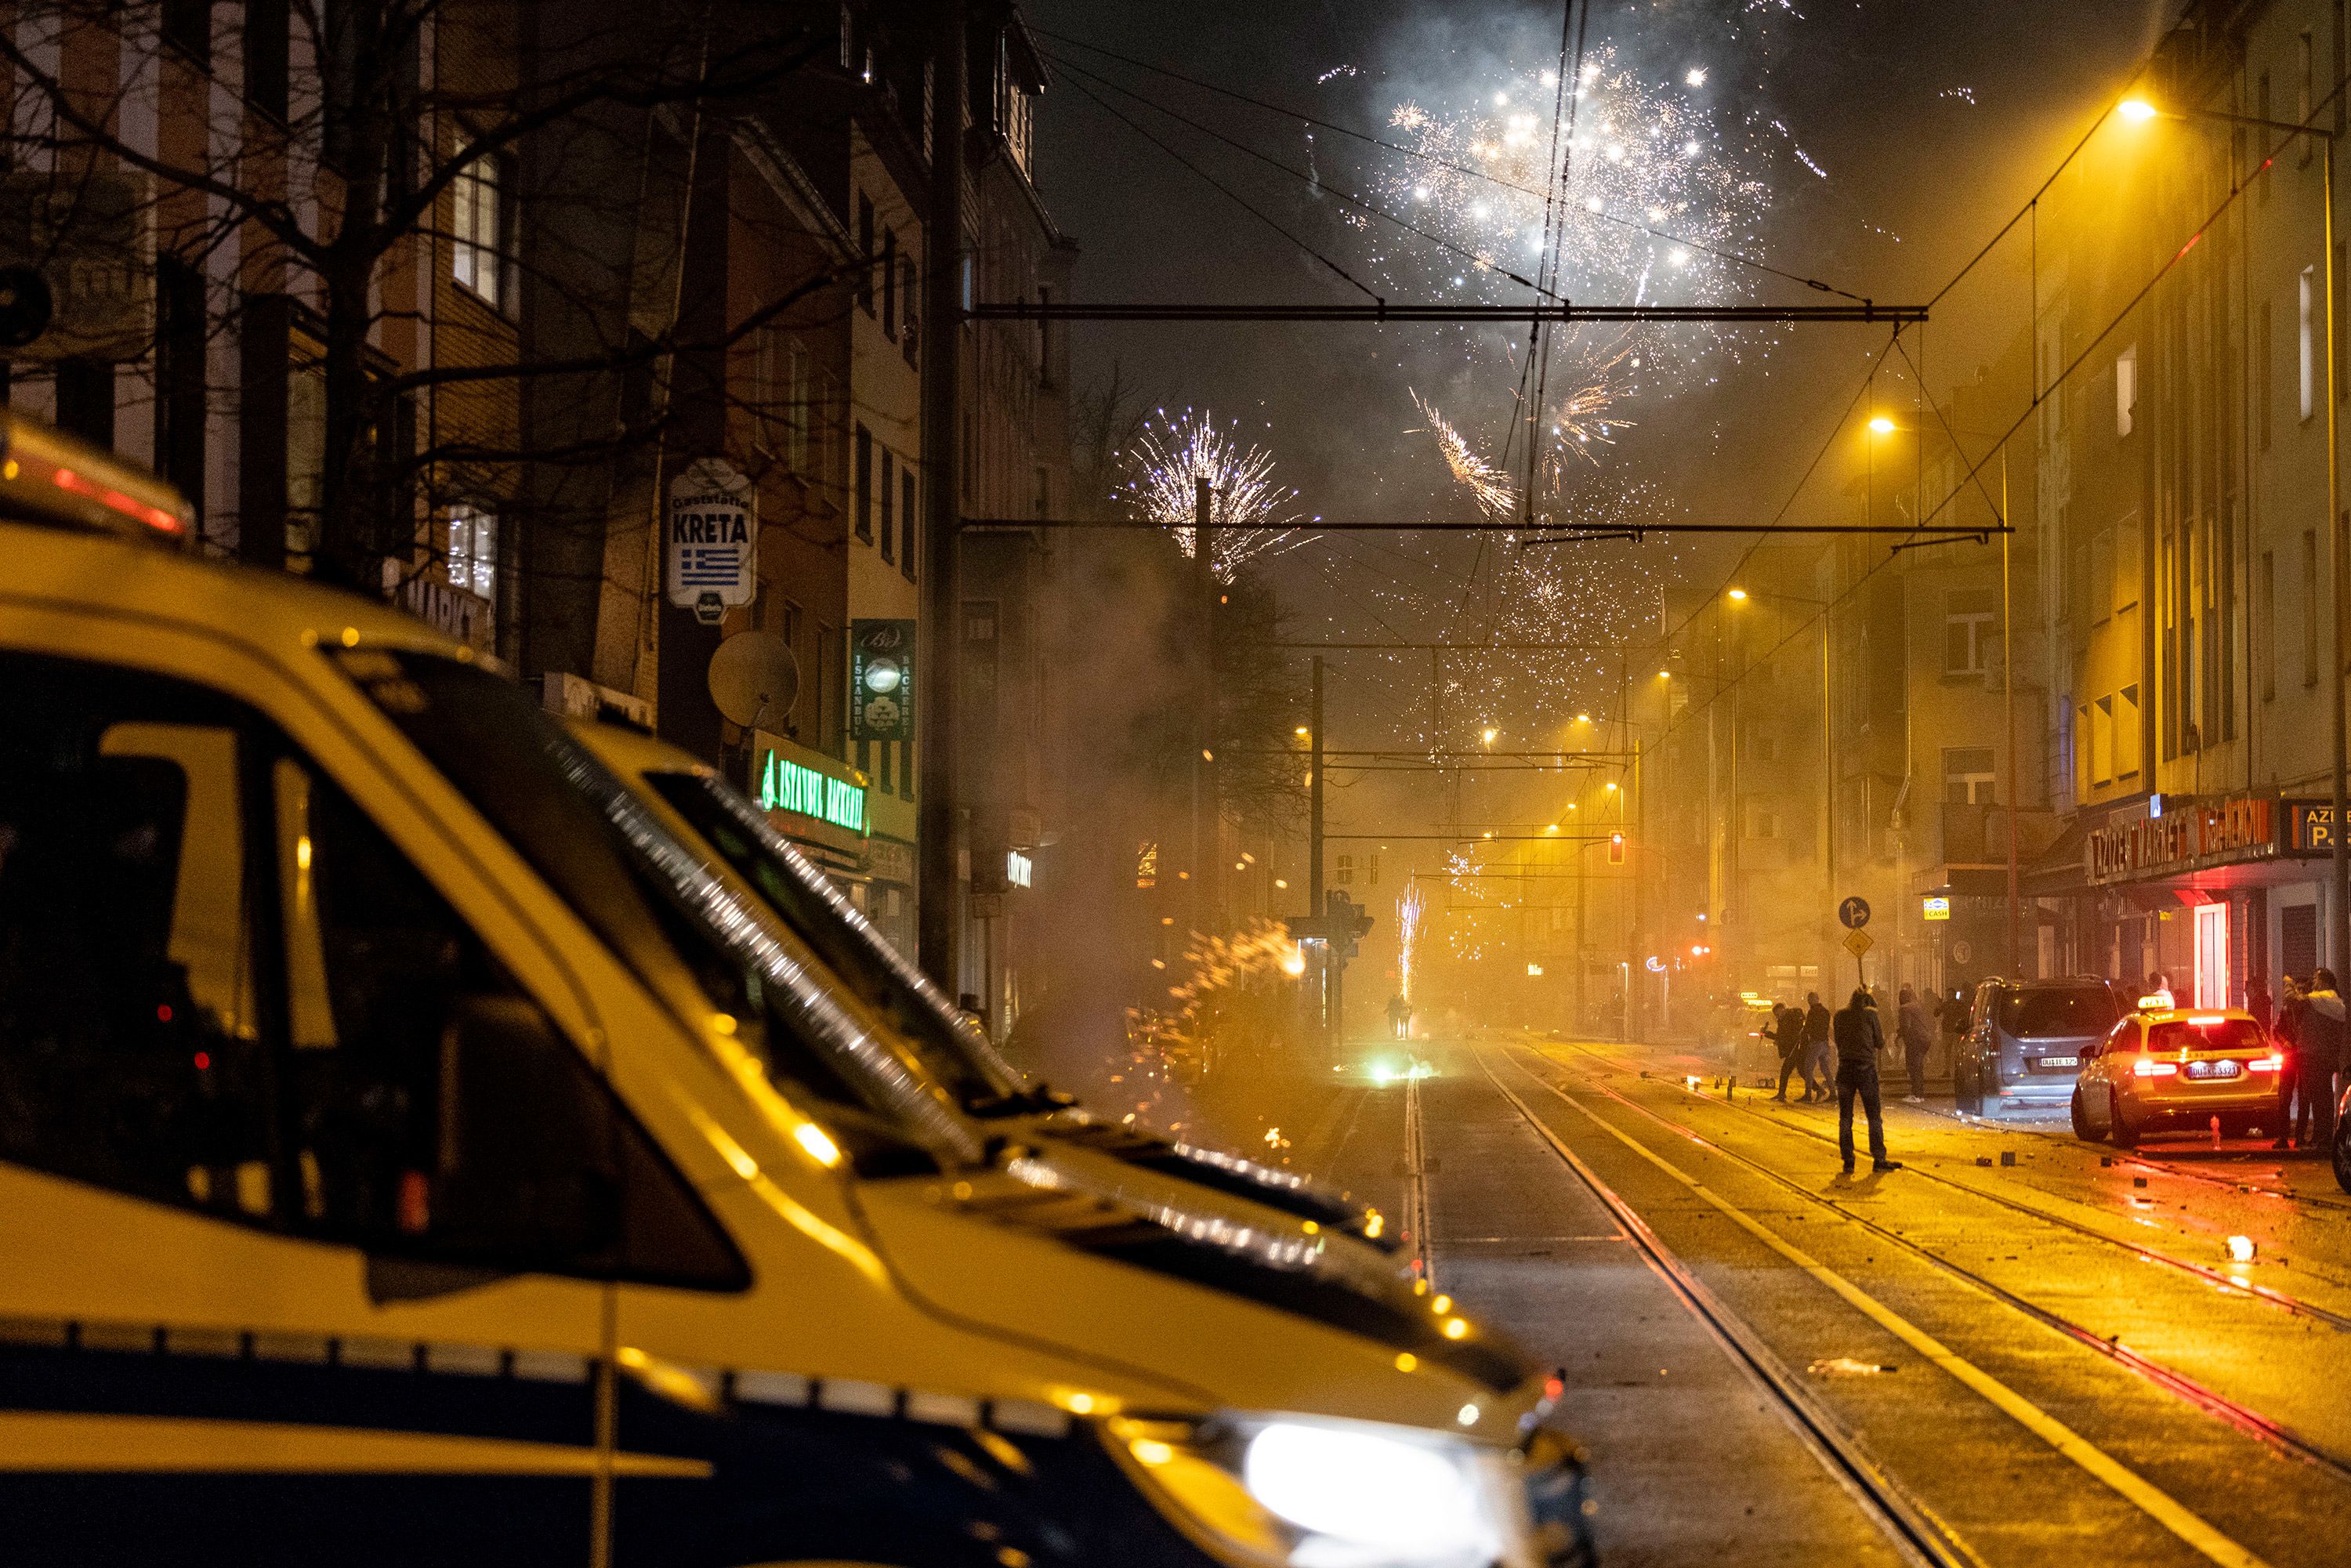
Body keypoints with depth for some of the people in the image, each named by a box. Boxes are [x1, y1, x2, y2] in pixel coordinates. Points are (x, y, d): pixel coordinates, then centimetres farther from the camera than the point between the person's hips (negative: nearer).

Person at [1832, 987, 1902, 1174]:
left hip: (1845, 1069, 3)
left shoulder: (1840, 1015, 5)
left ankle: (1848, 1161, 4)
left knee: (1845, 1118, 7)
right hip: (1866, 1069, -3)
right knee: (1874, 1116, 5)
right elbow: (1880, 1043, 3)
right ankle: (1879, 1159, 2)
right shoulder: (1870, 1014, -4)